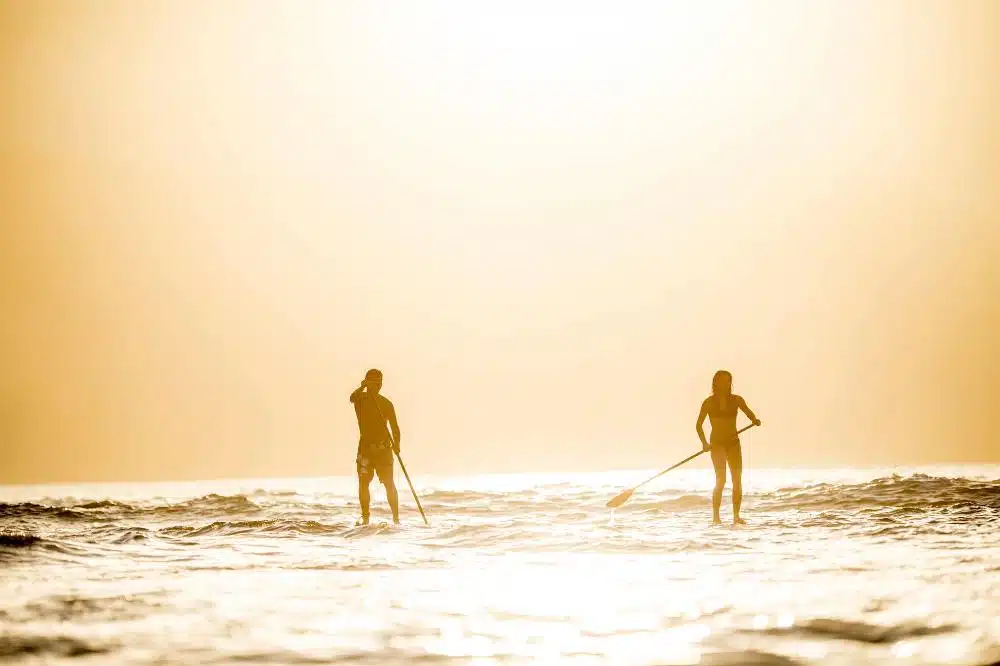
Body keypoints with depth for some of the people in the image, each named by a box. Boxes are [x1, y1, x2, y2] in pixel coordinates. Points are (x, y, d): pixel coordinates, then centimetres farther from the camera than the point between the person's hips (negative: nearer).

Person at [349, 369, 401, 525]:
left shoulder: (386, 403, 4)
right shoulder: (361, 399, 3)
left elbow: (394, 426, 2)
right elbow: (352, 398, -21)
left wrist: (396, 443, -15)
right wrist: (363, 387, -41)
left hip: (383, 447, 0)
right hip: (365, 446, 0)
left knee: (389, 483, -4)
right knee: (363, 482, -4)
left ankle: (396, 518, -1)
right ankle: (365, 518, 2)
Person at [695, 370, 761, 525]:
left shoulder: (736, 400, 5)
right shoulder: (709, 402, -1)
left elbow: (750, 413, 0)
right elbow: (698, 425, 0)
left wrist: (755, 420, -23)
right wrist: (704, 442, -14)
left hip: (733, 442, 3)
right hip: (717, 443, -3)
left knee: (737, 480, -1)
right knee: (721, 478, -17)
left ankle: (736, 516, 7)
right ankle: (715, 516, -17)